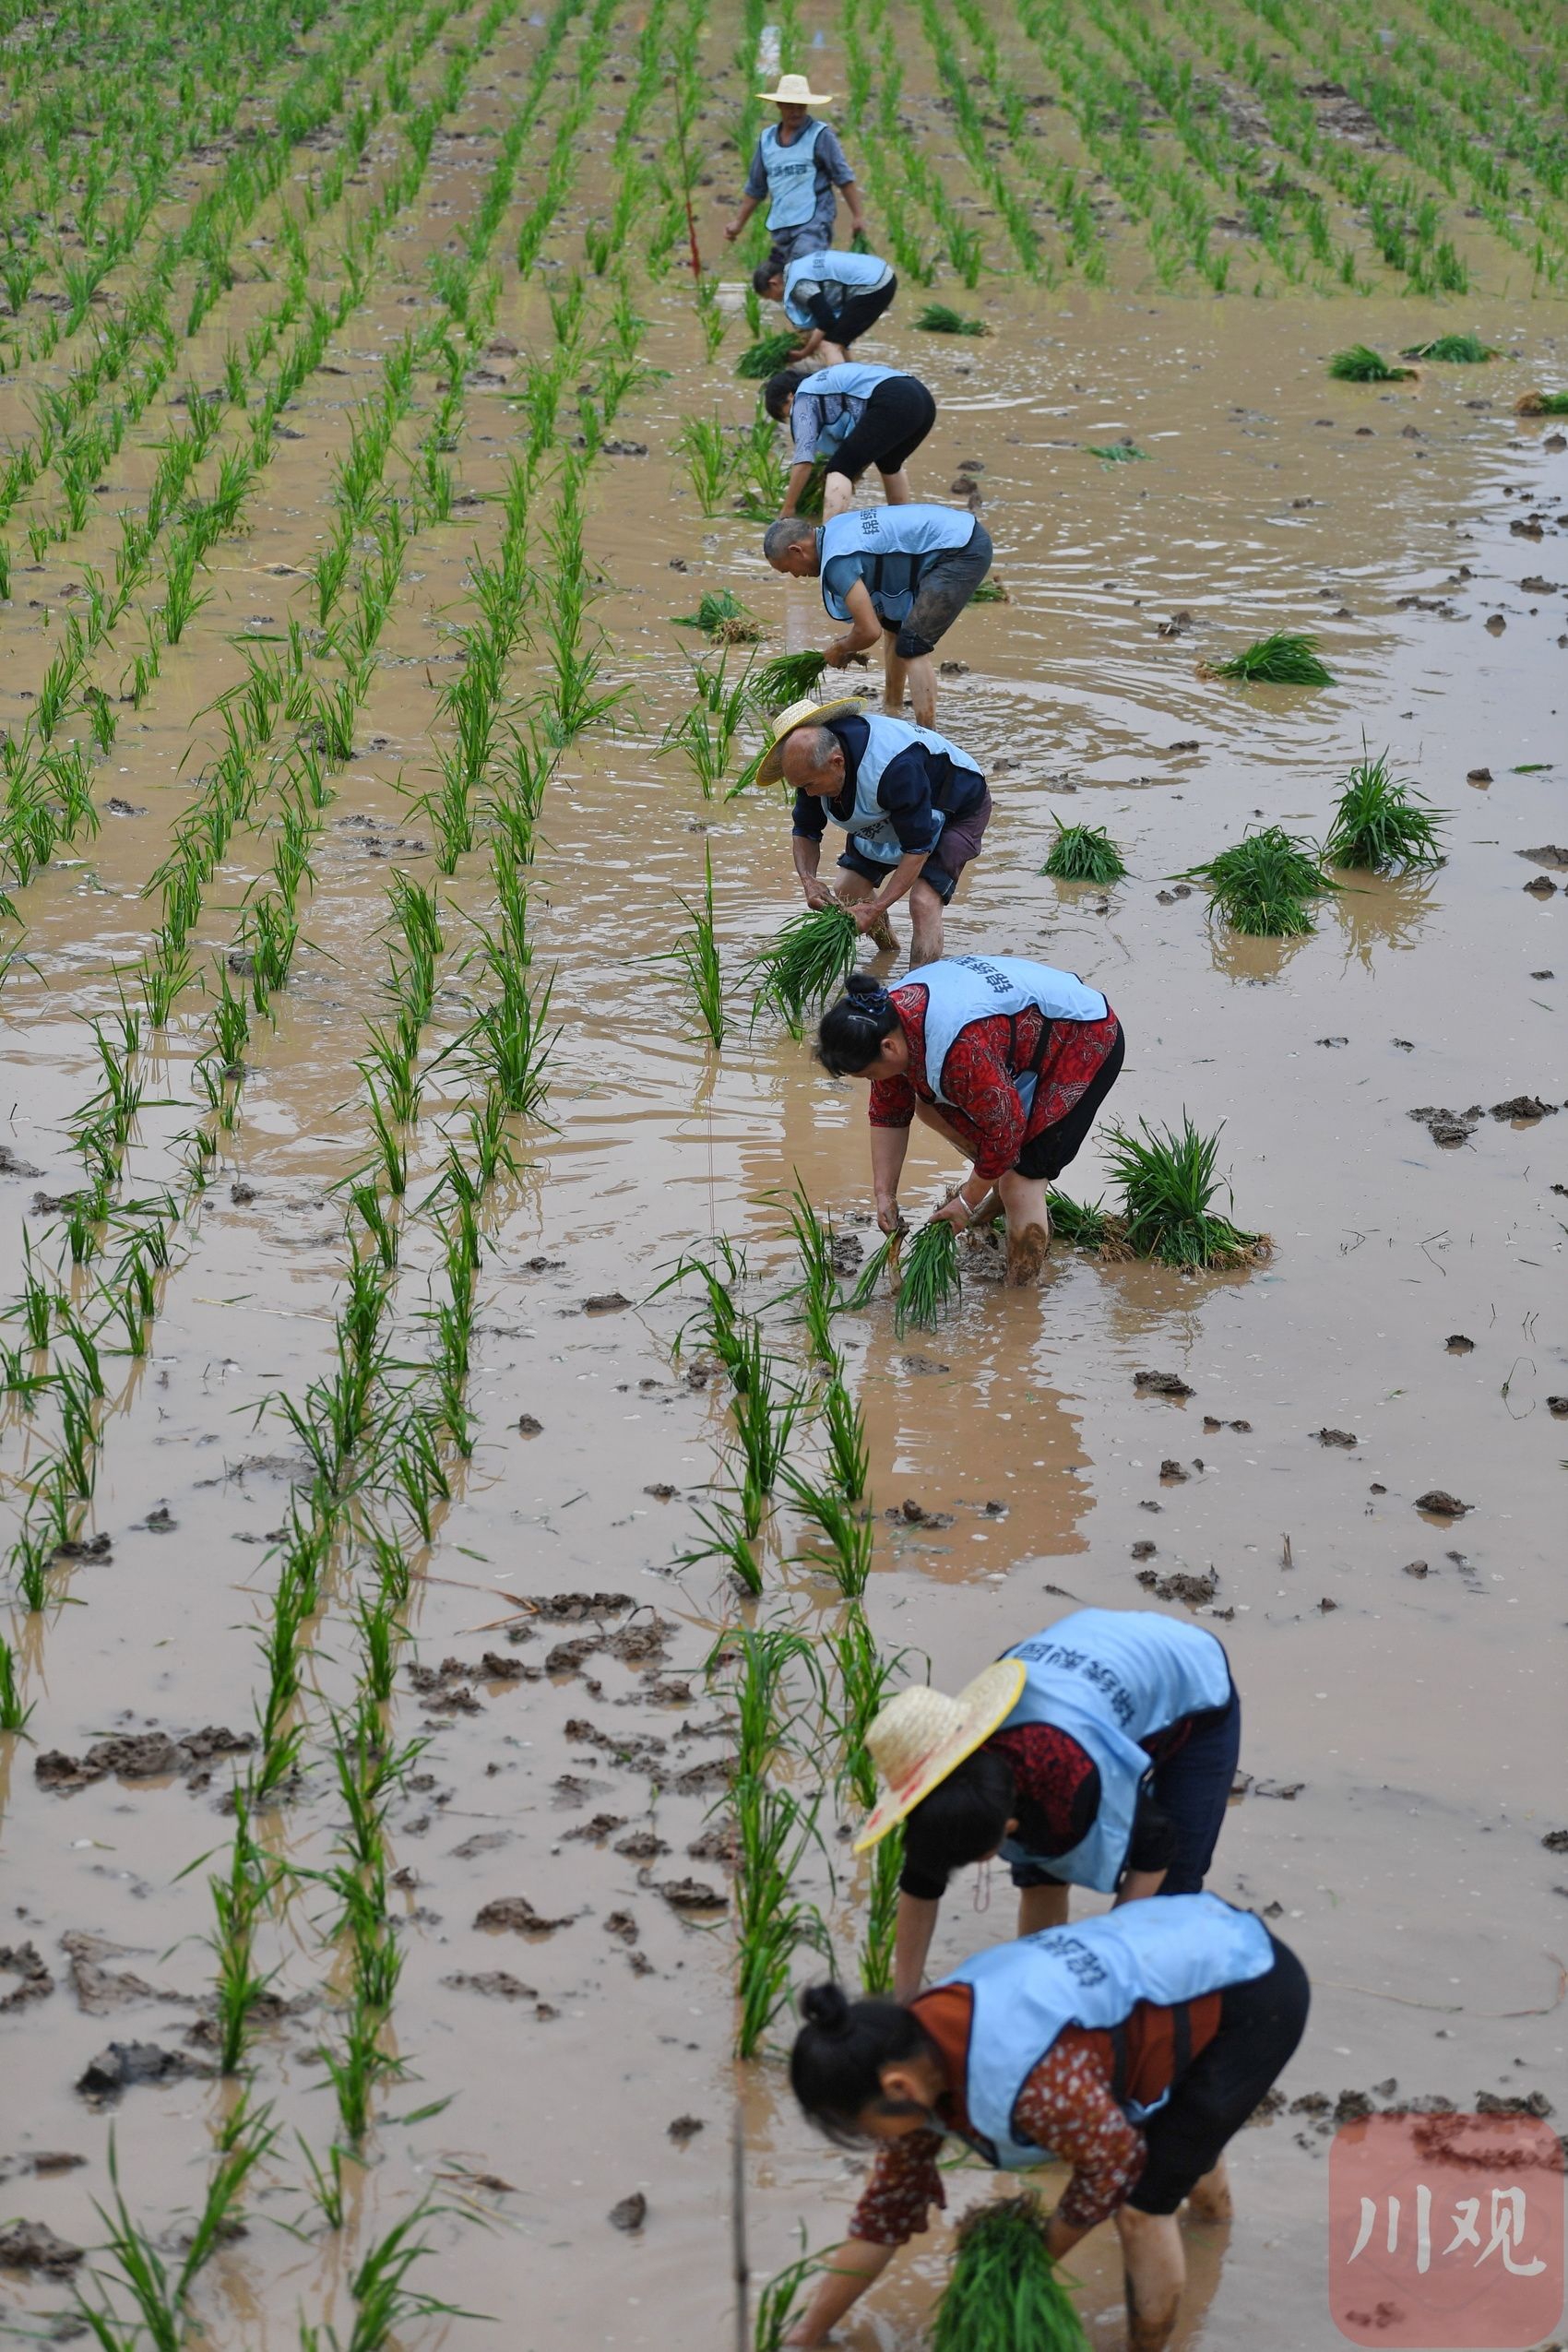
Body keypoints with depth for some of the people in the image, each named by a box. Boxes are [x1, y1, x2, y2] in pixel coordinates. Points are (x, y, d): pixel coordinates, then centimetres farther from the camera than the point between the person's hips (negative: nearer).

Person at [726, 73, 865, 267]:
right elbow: (756, 187, 21)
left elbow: (844, 178, -3)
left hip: (813, 224, -6)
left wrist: (858, 216, -8)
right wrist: (738, 222, 19)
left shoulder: (820, 135, -1)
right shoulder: (767, 139, 14)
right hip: (781, 227, 6)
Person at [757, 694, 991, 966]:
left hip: (959, 807, -8)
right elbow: (806, 832, -5)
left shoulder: (895, 767, -44)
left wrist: (876, 908, -38)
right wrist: (808, 880, -25)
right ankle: (888, 950, 31)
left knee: (924, 902, -25)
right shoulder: (814, 756, -20)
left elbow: (918, 847, -36)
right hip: (890, 815, 8)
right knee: (849, 890, 3)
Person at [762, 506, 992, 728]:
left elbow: (870, 631, -18)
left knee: (912, 646, -14)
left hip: (963, 550, -11)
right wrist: (848, 640, 18)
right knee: (893, 621, 24)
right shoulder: (834, 529, 11)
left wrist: (840, 649, 2)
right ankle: (891, 712, 37)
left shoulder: (838, 560, -19)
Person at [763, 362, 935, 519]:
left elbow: (804, 460, 4)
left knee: (839, 471, -4)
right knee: (889, 464, 35)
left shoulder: (804, 396, 11)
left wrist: (787, 509, 11)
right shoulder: (828, 382, 35)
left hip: (891, 405, -9)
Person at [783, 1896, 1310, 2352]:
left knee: (1143, 2202, -6)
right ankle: (1212, 2207, 67)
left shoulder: (1020, 2078, -38)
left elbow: (1114, 2165, -21)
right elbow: (886, 2210, 2)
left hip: (1257, 1993, -8)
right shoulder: (912, 2056, -10)